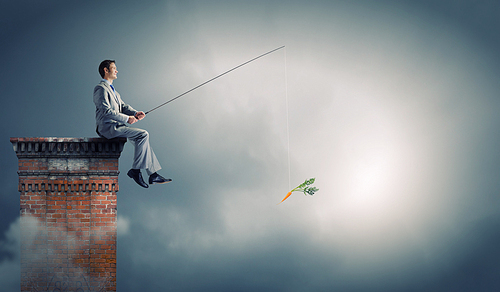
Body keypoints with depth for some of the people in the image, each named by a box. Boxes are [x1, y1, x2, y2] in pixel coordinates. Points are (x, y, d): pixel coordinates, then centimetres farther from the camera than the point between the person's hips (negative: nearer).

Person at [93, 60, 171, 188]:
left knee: (142, 137, 6)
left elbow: (123, 106, 18)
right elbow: (106, 111, -21)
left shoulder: (111, 89, 22)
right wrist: (126, 119, -20)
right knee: (143, 135, -19)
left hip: (115, 126, 10)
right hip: (108, 127, -10)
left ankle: (153, 175, 6)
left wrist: (135, 113, -1)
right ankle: (135, 170, -15)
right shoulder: (101, 89, -10)